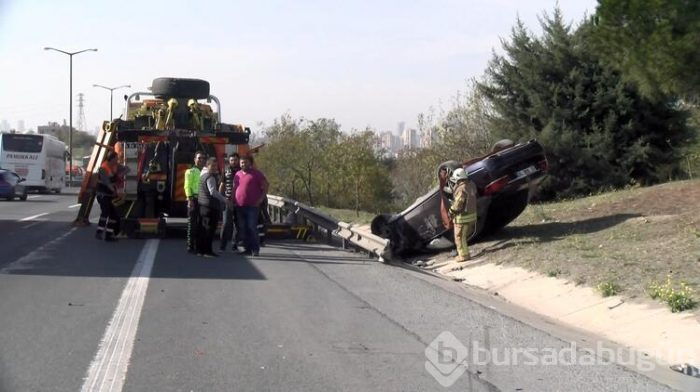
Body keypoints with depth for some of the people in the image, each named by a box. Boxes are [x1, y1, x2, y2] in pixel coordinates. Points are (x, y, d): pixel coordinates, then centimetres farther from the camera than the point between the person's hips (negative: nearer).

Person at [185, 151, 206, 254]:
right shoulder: (190, 171, 0)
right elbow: (187, 186, -6)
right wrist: (190, 199, -16)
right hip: (194, 199, -5)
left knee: (201, 224, 7)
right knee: (192, 223, -3)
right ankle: (190, 246, 0)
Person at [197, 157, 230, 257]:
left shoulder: (203, 175, 15)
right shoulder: (210, 177, -15)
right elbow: (213, 192, -23)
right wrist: (225, 200, -23)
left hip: (203, 205, 10)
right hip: (211, 206, -10)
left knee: (204, 228, 15)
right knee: (210, 228, -8)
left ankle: (201, 249, 19)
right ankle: (207, 251, -8)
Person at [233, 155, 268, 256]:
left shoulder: (257, 174, -1)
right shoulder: (237, 174, 15)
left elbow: (265, 187, -1)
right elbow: (234, 188, 21)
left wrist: (260, 200, -9)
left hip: (252, 206, -6)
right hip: (240, 206, 6)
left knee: (252, 227, -10)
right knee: (243, 228, 7)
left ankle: (255, 249, -4)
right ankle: (247, 248, 14)